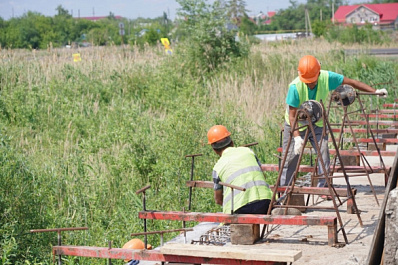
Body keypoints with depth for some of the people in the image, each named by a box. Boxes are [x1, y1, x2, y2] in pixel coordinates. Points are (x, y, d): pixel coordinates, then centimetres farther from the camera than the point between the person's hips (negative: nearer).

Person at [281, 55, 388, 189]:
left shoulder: (326, 78, -22)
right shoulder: (295, 87, -30)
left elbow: (351, 82, -10)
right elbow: (292, 116, -26)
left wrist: (375, 91, -12)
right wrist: (297, 137, -38)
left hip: (316, 124, 3)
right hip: (295, 125, -3)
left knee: (324, 155, -10)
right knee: (290, 158, -1)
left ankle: (321, 187, 2)